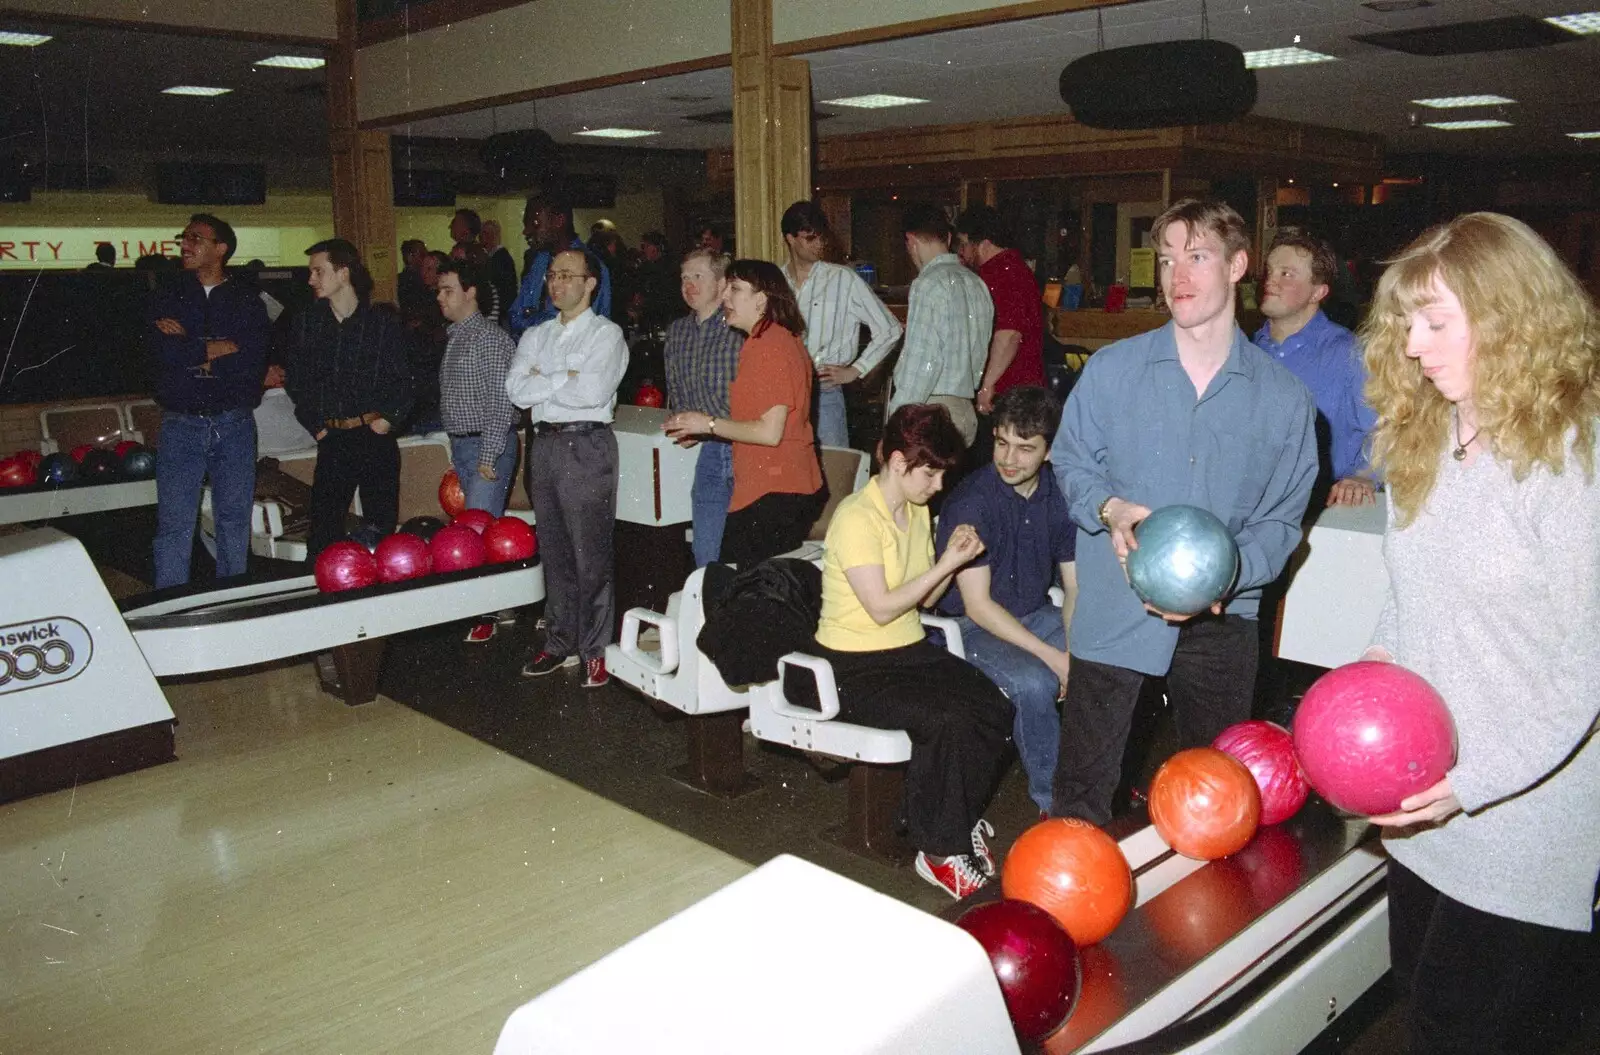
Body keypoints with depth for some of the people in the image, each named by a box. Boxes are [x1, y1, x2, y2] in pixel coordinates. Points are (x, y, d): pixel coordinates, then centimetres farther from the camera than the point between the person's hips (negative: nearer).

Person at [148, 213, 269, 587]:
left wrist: (192, 350, -9)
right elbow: (166, 352, -9)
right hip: (181, 425, 0)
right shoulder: (166, 298, 9)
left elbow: (255, 360, -9)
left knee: (234, 520, 7)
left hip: (234, 424, 0)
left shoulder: (247, 301, 7)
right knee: (174, 524, -1)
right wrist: (227, 346, -7)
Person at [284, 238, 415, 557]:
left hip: (376, 438, -2)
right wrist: (315, 426, 5)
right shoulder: (306, 324, 8)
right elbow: (296, 382, 13)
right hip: (333, 441, 2)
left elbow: (404, 381, 2)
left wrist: (388, 419, -8)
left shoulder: (384, 323, 1)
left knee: (382, 526, 4)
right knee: (323, 531, 0)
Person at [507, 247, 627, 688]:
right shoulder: (536, 336, 15)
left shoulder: (606, 334, -2)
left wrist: (541, 380, -6)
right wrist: (567, 378, -8)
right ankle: (560, 644, 23)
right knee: (553, 552, 12)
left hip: (586, 446, -6)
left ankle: (597, 650, 5)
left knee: (591, 555, -4)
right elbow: (516, 390, 1)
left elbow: (593, 392, -18)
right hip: (543, 444, 6)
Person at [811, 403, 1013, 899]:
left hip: (912, 651, 8)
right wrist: (946, 565, -17)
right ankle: (939, 850, -9)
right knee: (947, 720, -28)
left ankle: (955, 819, 6)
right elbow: (882, 608, -21)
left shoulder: (917, 510, 10)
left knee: (995, 709, -14)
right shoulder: (857, 518, -17)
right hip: (855, 668, -8)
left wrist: (953, 559, -4)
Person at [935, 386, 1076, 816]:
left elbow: (1075, 587, 1)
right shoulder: (970, 503, -19)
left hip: (1037, 614, 6)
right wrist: (1051, 655, -23)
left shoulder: (1061, 496, -2)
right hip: (974, 625, -6)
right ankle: (1052, 799, -10)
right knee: (1035, 683, -31)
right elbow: (978, 605, -19)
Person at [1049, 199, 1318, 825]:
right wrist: (1109, 508, -14)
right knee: (1082, 793, 5)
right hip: (1114, 613, -1)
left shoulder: (1285, 399, -1)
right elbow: (1071, 460, 7)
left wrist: (1227, 576, -18)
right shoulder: (1112, 369, -1)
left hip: (1221, 622, 1)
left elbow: (1282, 519, 0)